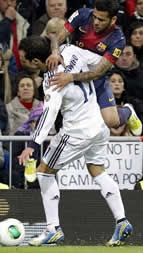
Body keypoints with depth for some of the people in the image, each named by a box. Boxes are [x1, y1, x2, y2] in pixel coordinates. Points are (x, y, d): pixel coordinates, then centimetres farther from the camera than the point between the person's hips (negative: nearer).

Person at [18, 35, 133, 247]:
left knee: (45, 171, 4)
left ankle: (53, 229, 4)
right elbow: (98, 61, 8)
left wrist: (33, 145, -42)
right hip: (98, 125, 8)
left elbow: (49, 112, -36)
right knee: (98, 172, 21)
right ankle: (121, 222, 13)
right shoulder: (71, 51, -7)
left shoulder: (53, 79, -26)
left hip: (77, 132, -8)